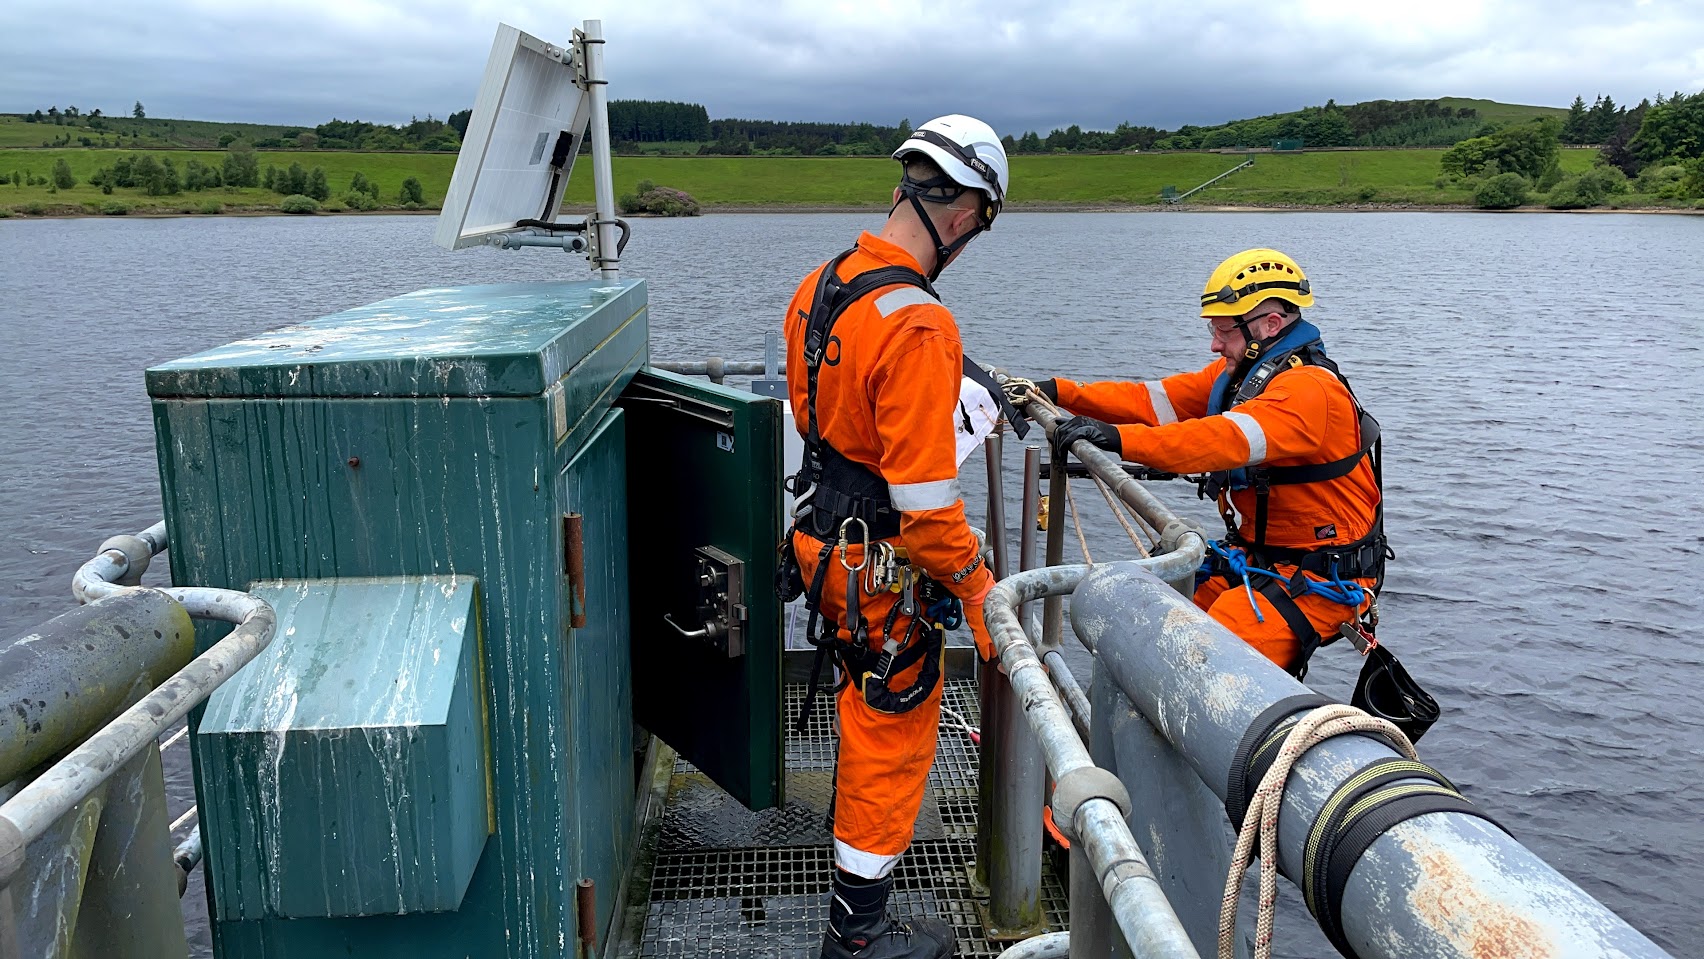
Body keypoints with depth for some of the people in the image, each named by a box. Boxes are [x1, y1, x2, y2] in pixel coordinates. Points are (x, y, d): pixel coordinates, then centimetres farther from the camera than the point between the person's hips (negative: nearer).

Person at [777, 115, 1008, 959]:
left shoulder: (820, 285, 0)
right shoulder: (916, 327, -29)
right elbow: (926, 502, -28)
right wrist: (980, 595, -16)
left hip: (821, 534, 9)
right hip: (884, 570, -9)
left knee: (869, 696, 33)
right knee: (896, 731, 9)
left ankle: (855, 814, 60)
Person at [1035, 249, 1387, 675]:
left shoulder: (1309, 389, -23)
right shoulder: (1237, 373, 7)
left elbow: (1227, 439, -40)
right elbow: (1152, 401, 2)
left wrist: (1119, 438, -50)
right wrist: (1061, 393, -9)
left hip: (1318, 580, -9)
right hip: (1254, 560, 9)